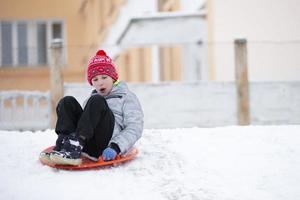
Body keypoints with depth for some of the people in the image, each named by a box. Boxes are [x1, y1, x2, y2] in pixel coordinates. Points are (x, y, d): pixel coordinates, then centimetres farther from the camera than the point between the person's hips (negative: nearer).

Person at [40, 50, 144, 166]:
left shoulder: (127, 97, 16)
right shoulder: (90, 100, 34)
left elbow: (134, 128, 2)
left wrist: (115, 147, -15)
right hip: (86, 144, 5)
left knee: (97, 102, -24)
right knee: (68, 102, -8)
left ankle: (73, 148, -40)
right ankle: (63, 145, -32)